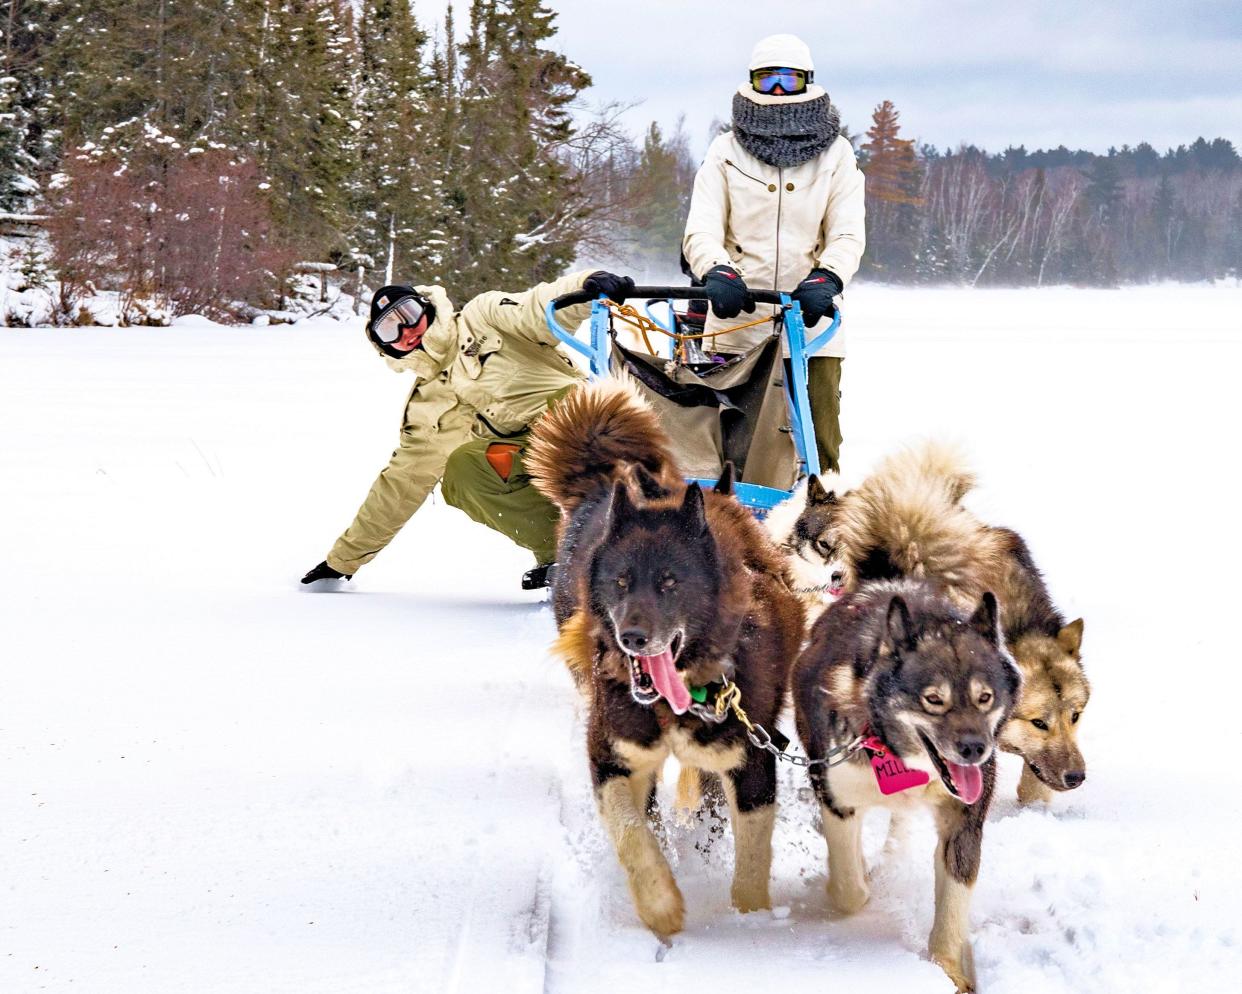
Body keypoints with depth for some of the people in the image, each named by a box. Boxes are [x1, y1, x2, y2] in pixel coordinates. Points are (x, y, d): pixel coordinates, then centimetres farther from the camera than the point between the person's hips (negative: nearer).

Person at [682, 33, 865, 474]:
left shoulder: (835, 153, 10)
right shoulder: (726, 152, 9)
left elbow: (848, 234, 1)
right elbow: (701, 229, 0)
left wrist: (826, 279, -20)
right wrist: (717, 272, -22)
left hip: (811, 322, 0)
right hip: (737, 322, 0)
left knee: (820, 442, -1)